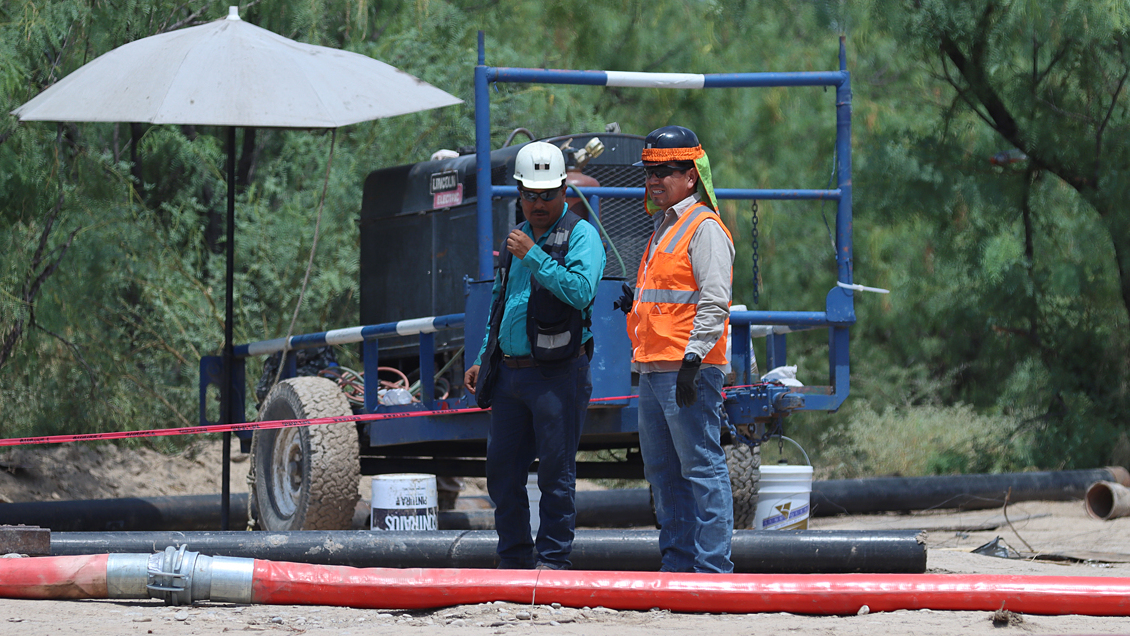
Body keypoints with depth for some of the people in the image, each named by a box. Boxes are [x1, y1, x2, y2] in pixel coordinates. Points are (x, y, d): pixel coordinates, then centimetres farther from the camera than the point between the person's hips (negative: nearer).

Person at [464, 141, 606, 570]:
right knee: (501, 468, 8)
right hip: (511, 373, 7)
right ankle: (514, 558, 17)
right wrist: (484, 359, 22)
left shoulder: (581, 236, -3)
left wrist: (534, 256, -21)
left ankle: (553, 559, 2)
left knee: (556, 471, -4)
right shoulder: (517, 238, 19)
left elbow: (581, 290, -21)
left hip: (558, 373, -7)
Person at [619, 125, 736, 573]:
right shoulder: (663, 230, 22)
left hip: (689, 369, -10)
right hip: (653, 369, 10)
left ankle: (712, 567, -10)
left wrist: (693, 359, -23)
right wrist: (635, 304, 13)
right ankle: (677, 564, 18)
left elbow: (714, 303, -16)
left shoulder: (705, 228, -8)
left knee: (702, 468, -10)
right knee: (663, 471, 12)